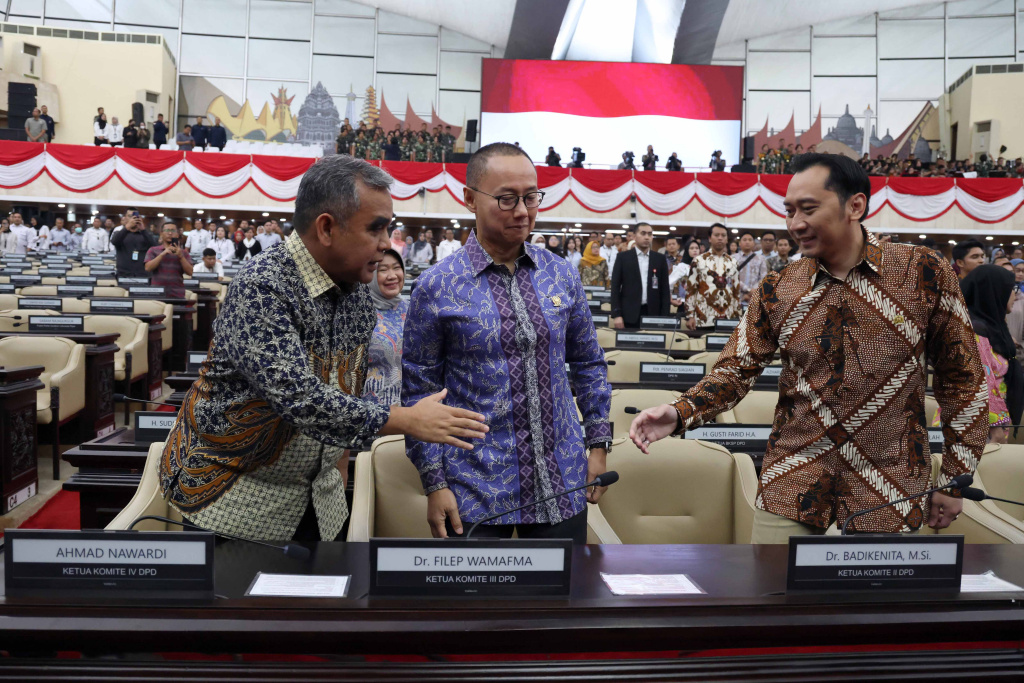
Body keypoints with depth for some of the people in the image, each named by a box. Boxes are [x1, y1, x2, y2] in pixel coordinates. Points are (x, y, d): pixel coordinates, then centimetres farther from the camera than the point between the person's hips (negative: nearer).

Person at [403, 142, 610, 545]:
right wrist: (434, 483, -6)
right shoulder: (437, 288, -7)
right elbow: (418, 390, -3)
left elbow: (588, 363, 14)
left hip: (563, 482, 3)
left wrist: (599, 444, 8)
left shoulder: (562, 276, 4)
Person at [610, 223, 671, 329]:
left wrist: (664, 317, 0)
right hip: (629, 315, -2)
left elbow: (665, 289, 9)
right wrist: (616, 315, -8)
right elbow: (615, 287, 1)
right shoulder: (623, 257, 4)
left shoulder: (660, 259, 10)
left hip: (653, 314, 2)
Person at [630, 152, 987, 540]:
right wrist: (679, 415, -16)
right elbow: (737, 370, 2)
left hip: (890, 492, -1)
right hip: (791, 487, 2)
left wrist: (954, 479, 2)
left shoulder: (924, 273, -6)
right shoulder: (777, 290, 1)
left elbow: (961, 377, 0)